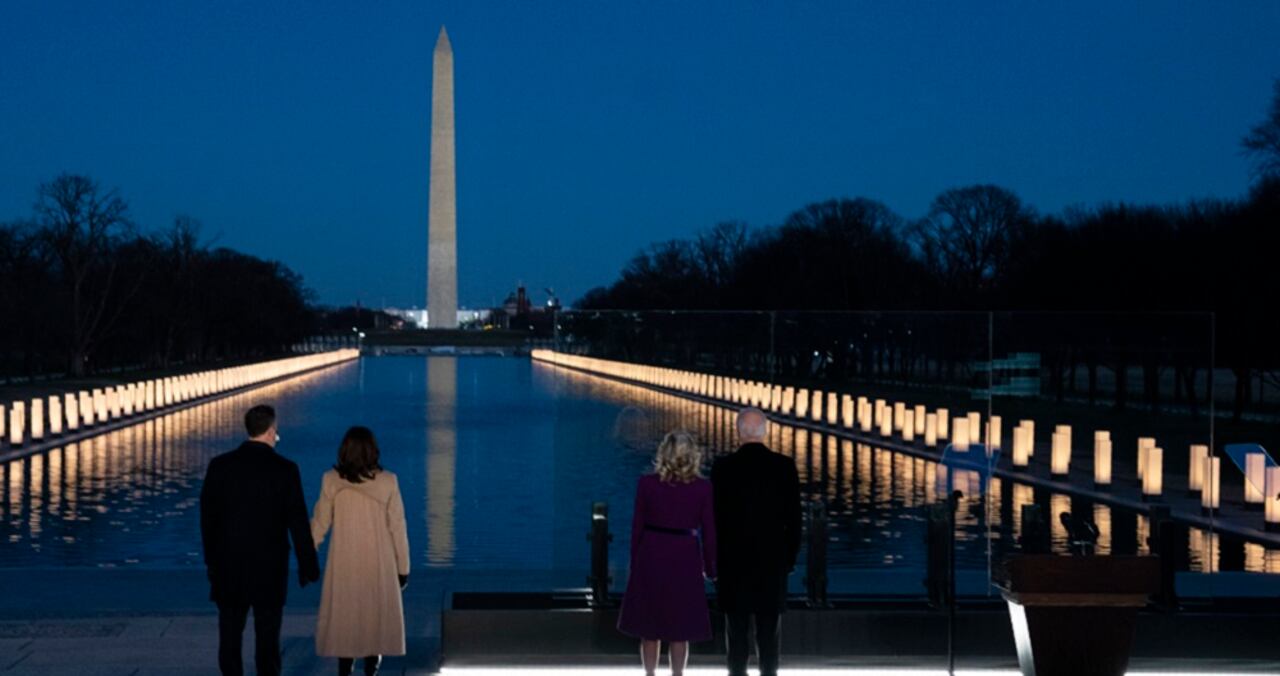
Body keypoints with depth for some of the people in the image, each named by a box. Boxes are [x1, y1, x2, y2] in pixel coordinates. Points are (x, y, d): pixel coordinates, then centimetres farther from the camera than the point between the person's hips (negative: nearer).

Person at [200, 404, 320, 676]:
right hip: (270, 565, -2)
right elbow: (298, 522, -8)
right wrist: (307, 565, 1)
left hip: (229, 563, 2)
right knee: (267, 636, 5)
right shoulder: (285, 469, -9)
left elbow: (207, 517, 2)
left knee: (230, 634, 9)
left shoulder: (220, 465, -3)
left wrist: (211, 561, 13)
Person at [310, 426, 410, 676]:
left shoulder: (332, 480, -8)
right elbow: (397, 526, -5)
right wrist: (403, 566, 3)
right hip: (378, 564, 0)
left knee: (343, 617, 10)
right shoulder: (388, 482, -8)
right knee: (375, 616, 10)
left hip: (344, 564, 0)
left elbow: (319, 523, -2)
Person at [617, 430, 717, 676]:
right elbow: (708, 530, -2)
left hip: (652, 555, 1)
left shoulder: (647, 483, -4)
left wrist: (635, 562, 9)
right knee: (680, 627, 7)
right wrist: (710, 568, 9)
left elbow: (637, 526, -1)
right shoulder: (702, 487, -5)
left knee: (649, 624, 11)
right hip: (684, 557, 0)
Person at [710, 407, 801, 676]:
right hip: (773, 560, 1)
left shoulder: (723, 467, -7)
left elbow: (714, 516, -4)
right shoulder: (785, 466, -5)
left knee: (736, 626, 6)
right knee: (769, 627, 6)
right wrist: (790, 557, 8)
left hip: (733, 560, 0)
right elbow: (794, 516, -2)